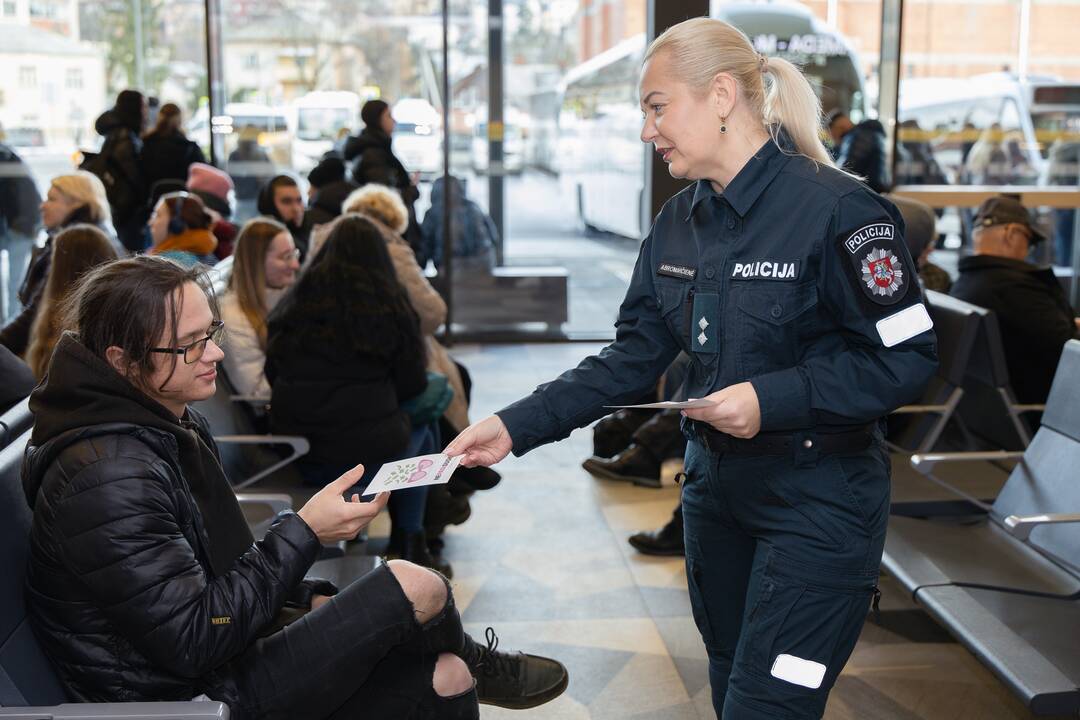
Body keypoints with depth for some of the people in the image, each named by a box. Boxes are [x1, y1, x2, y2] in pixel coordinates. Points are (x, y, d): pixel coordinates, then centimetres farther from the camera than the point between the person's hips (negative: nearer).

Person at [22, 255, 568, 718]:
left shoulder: (174, 425, 5)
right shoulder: (108, 479, -28)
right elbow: (191, 640, -27)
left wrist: (310, 599, 4)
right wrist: (303, 533, -24)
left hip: (223, 649, 10)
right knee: (415, 587, -11)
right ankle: (477, 665, 22)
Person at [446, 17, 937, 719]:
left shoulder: (837, 210, -18)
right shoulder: (678, 224, 4)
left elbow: (908, 357, -16)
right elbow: (632, 360, 4)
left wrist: (773, 399, -26)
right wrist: (517, 425, -6)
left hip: (818, 501, -7)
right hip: (717, 486, 7)